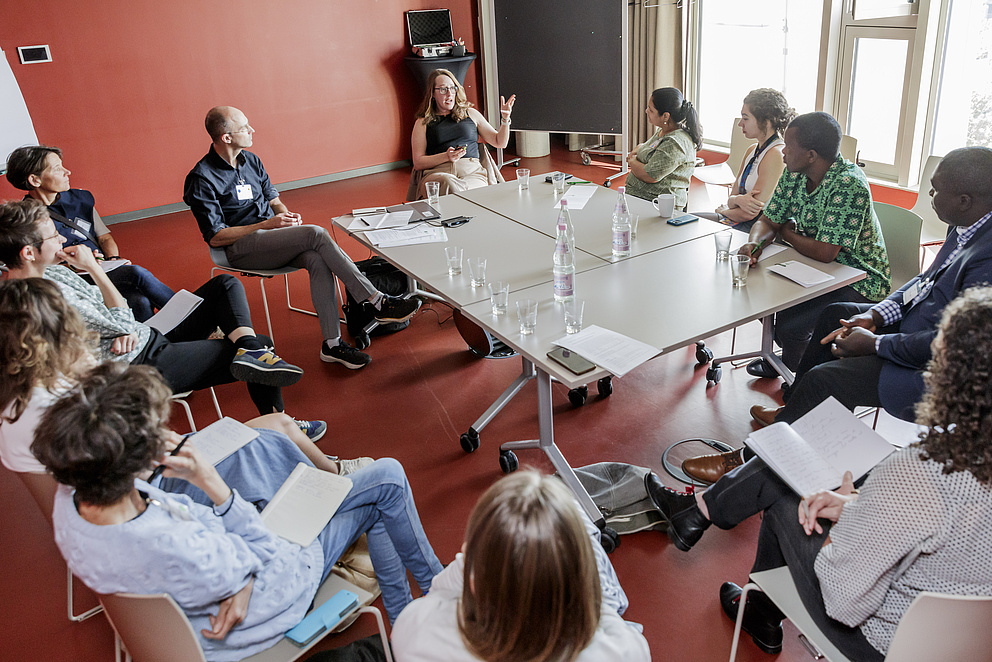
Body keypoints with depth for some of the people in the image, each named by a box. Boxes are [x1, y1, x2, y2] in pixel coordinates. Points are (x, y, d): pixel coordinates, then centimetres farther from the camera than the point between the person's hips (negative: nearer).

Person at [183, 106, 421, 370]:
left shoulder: (251, 161, 14)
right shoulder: (202, 179, -8)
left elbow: (274, 199, 21)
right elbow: (215, 238, -11)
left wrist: (286, 214, -4)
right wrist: (267, 224, -15)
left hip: (273, 238, 6)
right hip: (240, 248, -6)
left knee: (318, 260, -27)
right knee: (316, 234, -28)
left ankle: (332, 343, -28)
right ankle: (376, 302, -28)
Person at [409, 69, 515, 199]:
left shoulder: (470, 114, 24)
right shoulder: (423, 123, 17)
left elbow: (499, 142, 25)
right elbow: (418, 163, 7)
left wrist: (505, 120, 6)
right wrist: (446, 156, -9)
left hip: (472, 172, 1)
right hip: (438, 173, -1)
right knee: (448, 183, -39)